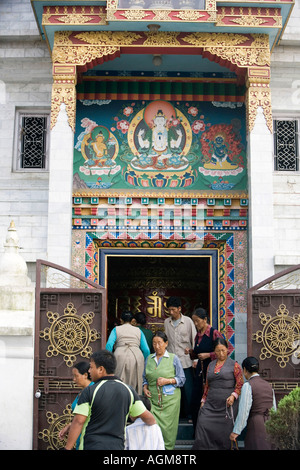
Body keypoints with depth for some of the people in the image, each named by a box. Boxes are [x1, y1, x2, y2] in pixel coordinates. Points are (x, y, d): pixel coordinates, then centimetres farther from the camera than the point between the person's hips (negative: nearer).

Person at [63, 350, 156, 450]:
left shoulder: (89, 391, -8)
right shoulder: (128, 390, 5)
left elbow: (78, 422, -10)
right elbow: (147, 417, 11)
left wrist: (68, 448, -4)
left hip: (91, 446, -4)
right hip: (117, 446, 4)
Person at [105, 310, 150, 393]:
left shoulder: (116, 329, 16)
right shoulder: (138, 331, 20)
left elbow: (109, 345, -1)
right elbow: (146, 350, 13)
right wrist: (146, 363, 26)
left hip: (120, 356, -1)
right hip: (137, 357, 1)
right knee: (135, 385, 4)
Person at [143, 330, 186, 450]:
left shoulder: (173, 358, 3)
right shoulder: (149, 358, 13)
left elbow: (182, 379, 2)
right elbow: (145, 378, 21)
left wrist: (168, 381, -11)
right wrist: (145, 387, 2)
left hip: (170, 400, -2)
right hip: (153, 399, 2)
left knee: (168, 427, -3)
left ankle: (168, 448, 12)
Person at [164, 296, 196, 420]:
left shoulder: (188, 321, 0)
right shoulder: (166, 322, 9)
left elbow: (194, 340, 2)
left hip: (185, 360, -3)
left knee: (188, 389, -1)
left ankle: (189, 413, 12)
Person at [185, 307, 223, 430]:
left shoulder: (214, 333, -9)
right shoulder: (198, 335, 12)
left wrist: (208, 355, -15)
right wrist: (191, 352, 5)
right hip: (199, 371, 7)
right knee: (194, 403, 6)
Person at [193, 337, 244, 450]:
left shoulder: (234, 365, 3)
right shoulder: (211, 365, 16)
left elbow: (240, 384, 1)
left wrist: (233, 396, -14)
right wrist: (203, 400, 15)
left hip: (226, 404, -3)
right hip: (211, 404, 4)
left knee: (224, 431, -5)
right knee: (203, 425, -13)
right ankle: (204, 448, -8)